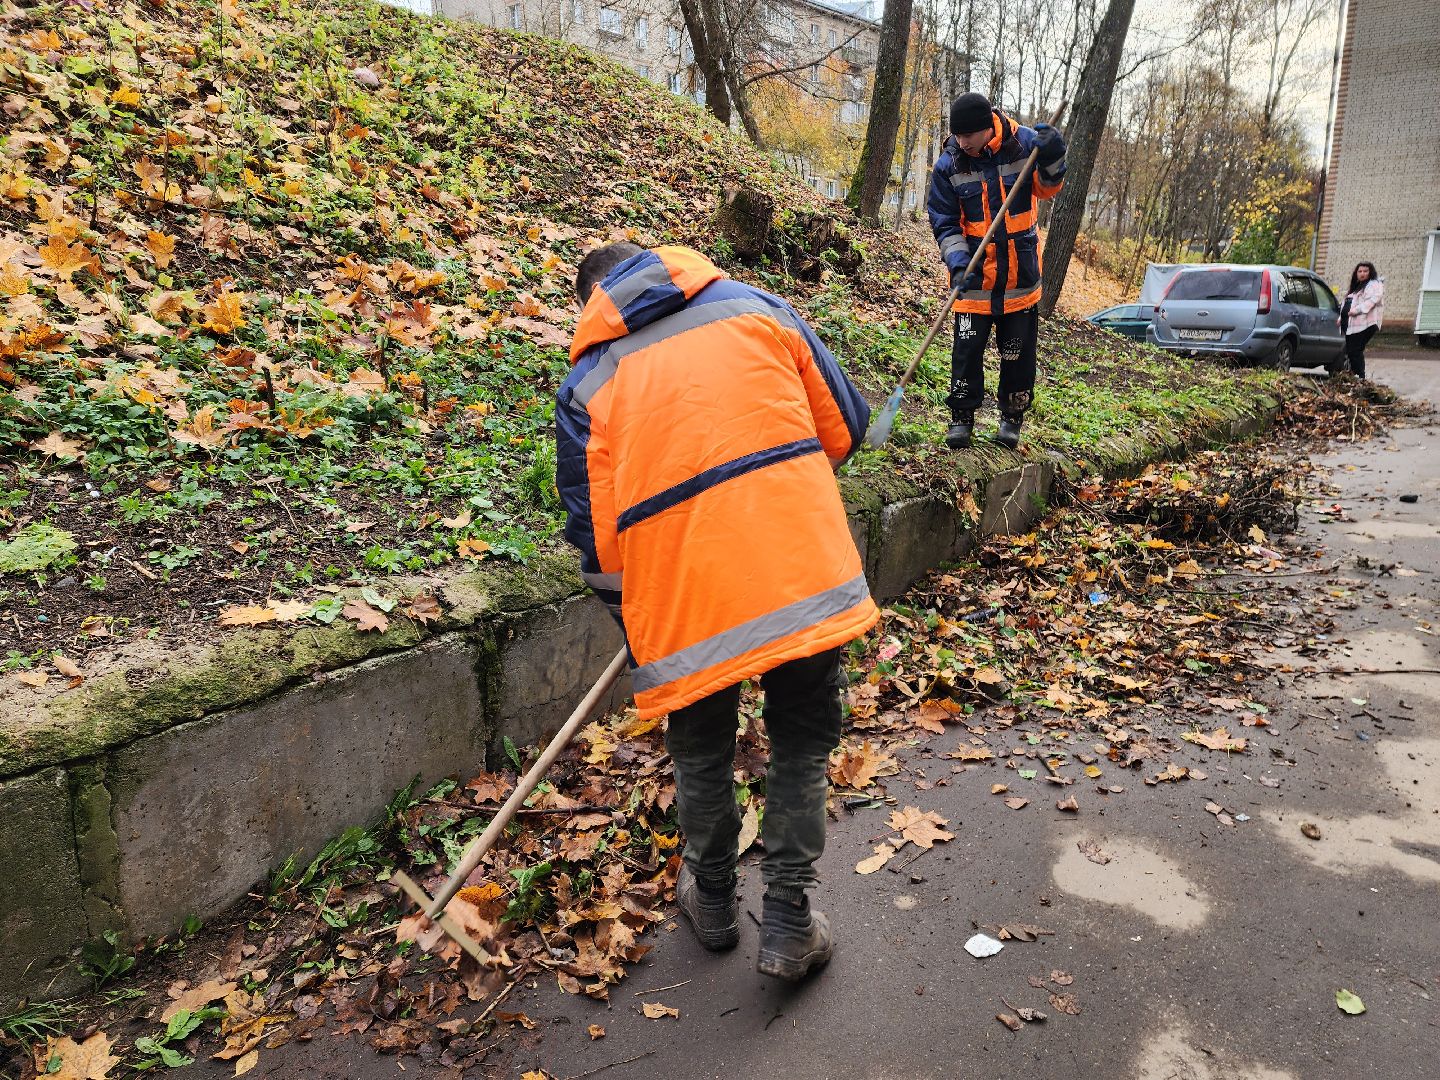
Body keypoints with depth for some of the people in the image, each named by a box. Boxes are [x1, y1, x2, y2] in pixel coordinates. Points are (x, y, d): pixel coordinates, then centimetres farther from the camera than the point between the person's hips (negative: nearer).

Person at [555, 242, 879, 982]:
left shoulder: (587, 382, 9)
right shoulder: (755, 306, 12)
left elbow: (596, 531, 6)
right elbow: (844, 427, 12)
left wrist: (636, 633, 22)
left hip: (685, 595, 0)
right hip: (804, 575, 1)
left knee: (701, 752, 23)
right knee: (802, 744, 19)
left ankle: (713, 903, 43)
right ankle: (789, 925, 28)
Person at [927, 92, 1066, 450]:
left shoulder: (1024, 142, -8)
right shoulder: (948, 165, -9)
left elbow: (1047, 189, 5)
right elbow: (944, 222, -5)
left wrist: (1051, 162, -16)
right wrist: (958, 262, -20)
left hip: (1021, 270, 1)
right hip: (974, 272, -1)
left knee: (1019, 350, 8)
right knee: (967, 347, 1)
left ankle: (1012, 418, 23)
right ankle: (961, 417, 15)